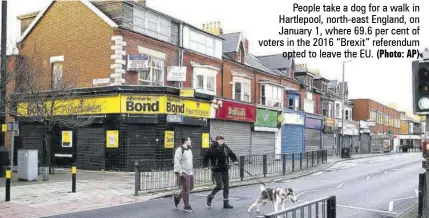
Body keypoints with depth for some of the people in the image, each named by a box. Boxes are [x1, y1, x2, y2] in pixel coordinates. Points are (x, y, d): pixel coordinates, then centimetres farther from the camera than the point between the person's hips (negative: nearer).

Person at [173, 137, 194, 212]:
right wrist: (179, 172, -22)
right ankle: (187, 206, 8)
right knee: (186, 189, -4)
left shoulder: (189, 150, 16)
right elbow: (176, 161, -18)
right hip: (183, 173, -9)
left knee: (190, 188, 13)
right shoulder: (179, 150, -13)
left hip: (190, 173, 9)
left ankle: (177, 198, 30)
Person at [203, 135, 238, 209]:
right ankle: (210, 197, 19)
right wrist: (205, 165, -15)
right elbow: (206, 156, -7)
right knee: (219, 186, -8)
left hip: (225, 170, 6)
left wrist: (235, 160, 1)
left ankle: (226, 203, 14)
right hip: (217, 170, -6)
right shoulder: (213, 148, -10)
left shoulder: (225, 147, 5)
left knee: (226, 186, 5)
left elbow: (232, 154, 17)